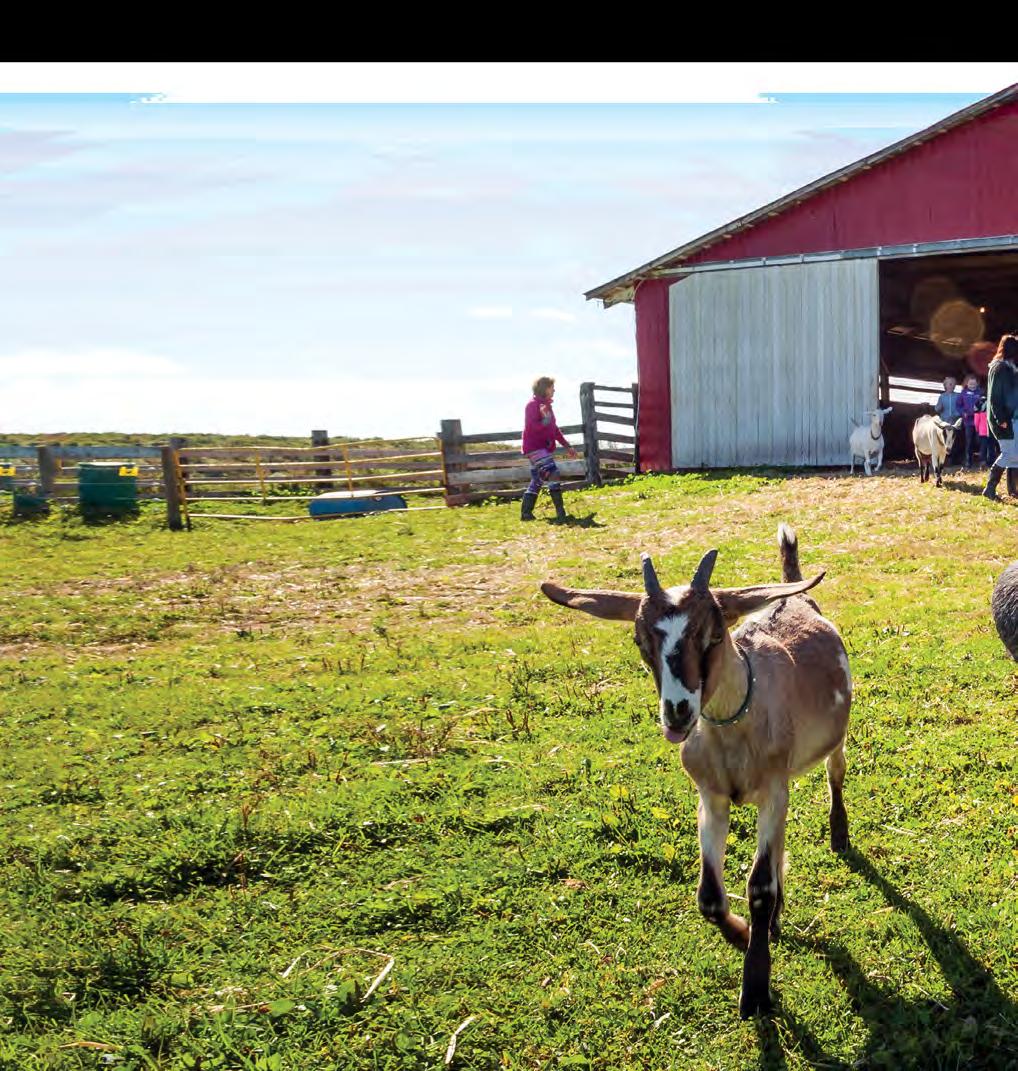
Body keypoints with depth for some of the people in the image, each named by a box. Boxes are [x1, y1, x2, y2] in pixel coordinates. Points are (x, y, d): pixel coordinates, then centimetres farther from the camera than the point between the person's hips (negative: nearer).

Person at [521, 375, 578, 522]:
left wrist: (567, 446, 23)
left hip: (545, 448, 10)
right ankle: (560, 512, -23)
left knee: (536, 482, 12)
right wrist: (545, 420, -31)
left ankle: (526, 513, 17)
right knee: (552, 474, -20)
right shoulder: (533, 404, -11)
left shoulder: (546, 405, 19)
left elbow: (554, 429, 24)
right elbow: (531, 426, -20)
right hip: (535, 448, -10)